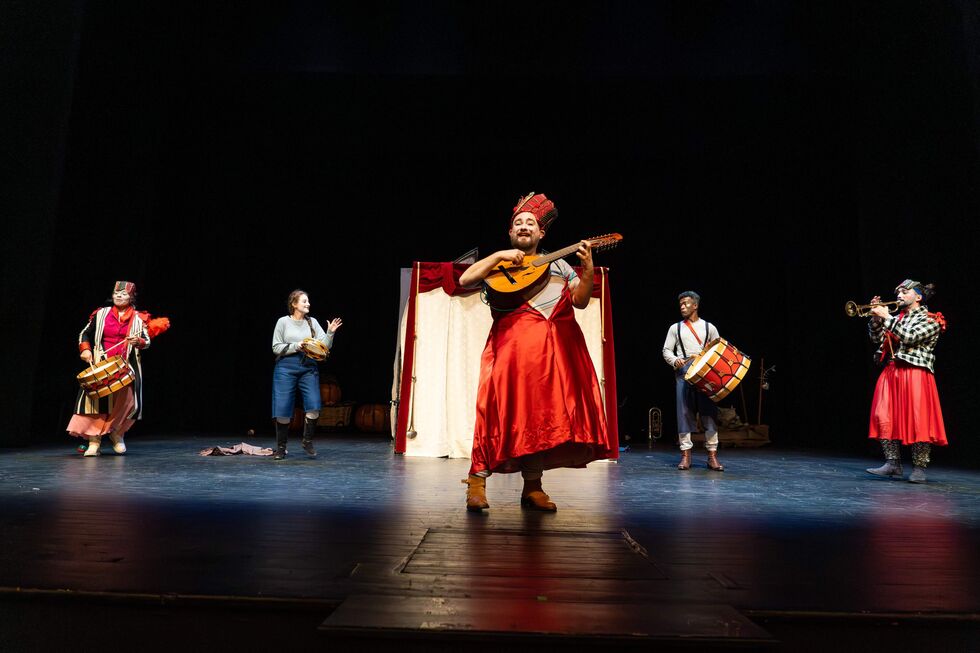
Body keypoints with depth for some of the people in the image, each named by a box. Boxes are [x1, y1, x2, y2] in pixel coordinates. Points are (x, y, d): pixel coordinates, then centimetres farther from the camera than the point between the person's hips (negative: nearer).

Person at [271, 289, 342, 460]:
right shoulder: (283, 322, 2)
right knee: (282, 409, -1)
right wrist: (296, 346, -12)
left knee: (314, 406, -12)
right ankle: (281, 448, 16)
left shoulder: (312, 322, 10)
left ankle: (307, 442, 9)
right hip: (286, 367, -2)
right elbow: (276, 348, -1)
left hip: (308, 368, 2)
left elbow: (325, 346, 4)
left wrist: (330, 333, -12)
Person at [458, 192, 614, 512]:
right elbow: (465, 280, -1)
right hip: (513, 343, -2)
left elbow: (580, 300, 10)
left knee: (543, 412, 0)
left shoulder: (558, 263, 21)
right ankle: (477, 481, -7)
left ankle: (532, 487, 7)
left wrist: (588, 270, -6)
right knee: (504, 408, -12)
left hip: (555, 347, 3)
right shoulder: (499, 263, 15)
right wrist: (499, 255, -5)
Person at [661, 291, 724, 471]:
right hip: (683, 373, 0)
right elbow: (666, 350, 10)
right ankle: (685, 454, 3)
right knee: (684, 412, -2)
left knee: (709, 412, -3)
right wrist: (675, 361, -10)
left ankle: (712, 456, 1)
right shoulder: (675, 328, 13)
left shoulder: (709, 327, 12)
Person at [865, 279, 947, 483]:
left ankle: (919, 468, 3)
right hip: (891, 373, 6)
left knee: (917, 421, -6)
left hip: (914, 374, -6)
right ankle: (893, 464, 3)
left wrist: (887, 317, -14)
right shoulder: (897, 319, 18)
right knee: (885, 418, -2)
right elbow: (878, 339, 12)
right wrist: (876, 318, 0)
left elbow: (909, 337, -16)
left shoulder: (930, 319, 0)